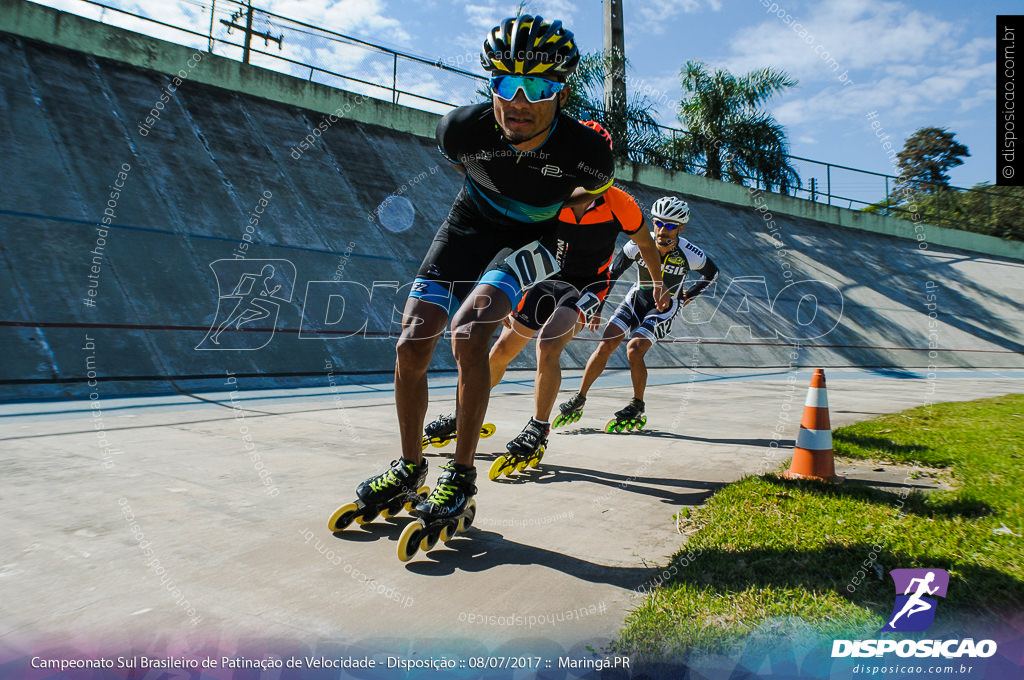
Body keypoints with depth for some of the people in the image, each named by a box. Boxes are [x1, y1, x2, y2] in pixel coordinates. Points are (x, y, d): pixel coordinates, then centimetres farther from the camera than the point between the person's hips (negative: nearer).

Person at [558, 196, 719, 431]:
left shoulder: (690, 255, -20)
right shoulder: (639, 244, -19)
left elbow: (712, 273, 3)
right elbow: (611, 275, -9)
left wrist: (688, 296, 1)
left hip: (664, 307, -2)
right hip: (637, 298, 2)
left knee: (634, 350, -21)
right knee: (606, 345, -12)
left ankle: (637, 409, 0)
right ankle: (578, 401, 1)